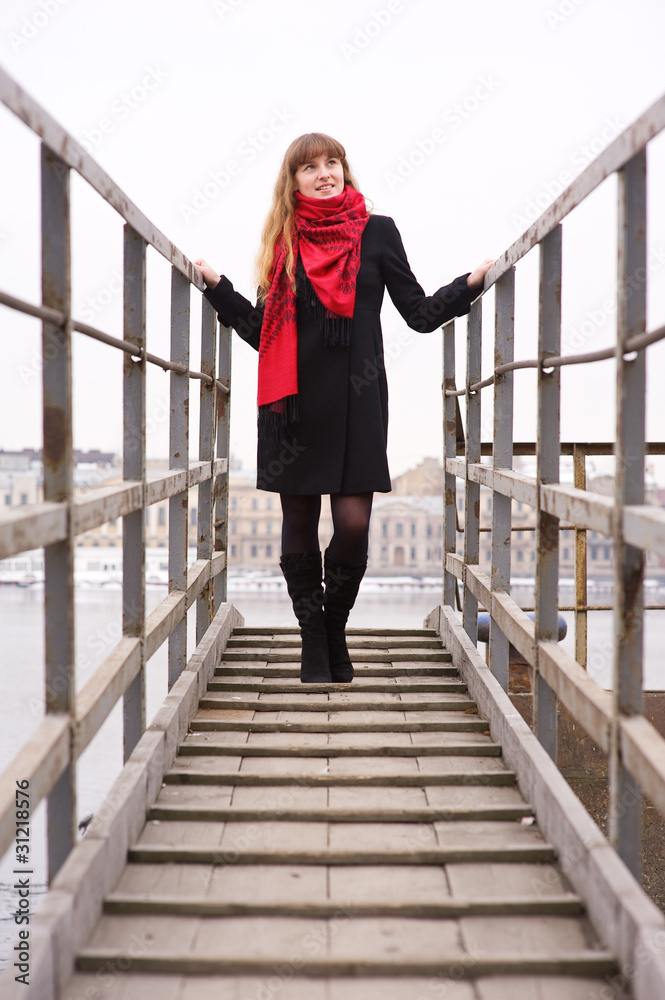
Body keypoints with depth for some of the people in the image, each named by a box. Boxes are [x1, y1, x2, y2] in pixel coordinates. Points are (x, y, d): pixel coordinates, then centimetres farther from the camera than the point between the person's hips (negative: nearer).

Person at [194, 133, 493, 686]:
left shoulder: (377, 231, 7)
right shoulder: (283, 239, 12)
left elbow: (421, 313, 6)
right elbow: (261, 329, 13)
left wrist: (473, 281, -6)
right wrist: (216, 284, 10)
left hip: (357, 396, -2)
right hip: (295, 400, 2)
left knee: (353, 522, -7)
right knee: (299, 521, 4)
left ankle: (336, 629, 18)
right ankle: (313, 644, 17)